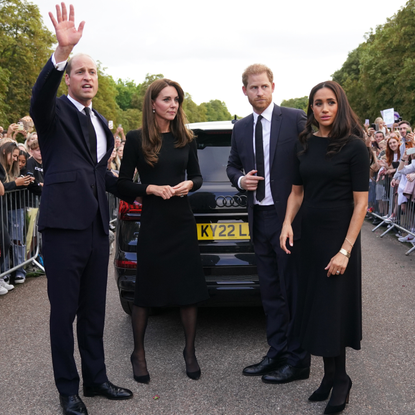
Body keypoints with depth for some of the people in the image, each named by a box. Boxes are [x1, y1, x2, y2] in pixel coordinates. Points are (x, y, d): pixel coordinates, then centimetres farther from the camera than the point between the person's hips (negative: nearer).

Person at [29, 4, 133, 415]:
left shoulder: (100, 122, 17)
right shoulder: (55, 112, -4)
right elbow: (40, 95, -28)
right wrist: (61, 51, -43)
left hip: (96, 226, 7)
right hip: (64, 225, -6)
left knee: (94, 309, 15)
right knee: (64, 311, 3)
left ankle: (95, 378, 29)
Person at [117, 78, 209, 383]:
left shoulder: (185, 138, 5)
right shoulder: (137, 139, -4)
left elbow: (197, 176, 14)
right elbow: (123, 183, -1)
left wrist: (189, 184, -8)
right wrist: (151, 189, -16)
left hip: (183, 223, 3)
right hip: (153, 224, -3)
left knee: (190, 289, 6)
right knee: (146, 290, 6)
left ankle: (190, 351, 23)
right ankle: (138, 353, 24)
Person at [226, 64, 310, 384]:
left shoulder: (296, 119, -6)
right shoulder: (241, 128, 11)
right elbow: (232, 166, 21)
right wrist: (240, 180, -2)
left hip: (289, 217, -6)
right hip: (259, 219, 6)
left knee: (294, 291, 0)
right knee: (270, 292, 13)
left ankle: (297, 361, 11)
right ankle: (276, 354, 25)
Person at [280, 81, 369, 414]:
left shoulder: (354, 146, -10)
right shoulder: (305, 145, 5)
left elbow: (360, 202, -11)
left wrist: (345, 251, -17)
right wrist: (287, 223, -6)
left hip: (338, 237, -5)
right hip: (309, 236, 5)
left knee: (333, 310, 2)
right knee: (314, 307, 9)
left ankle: (338, 379, 21)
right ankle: (333, 377, 23)